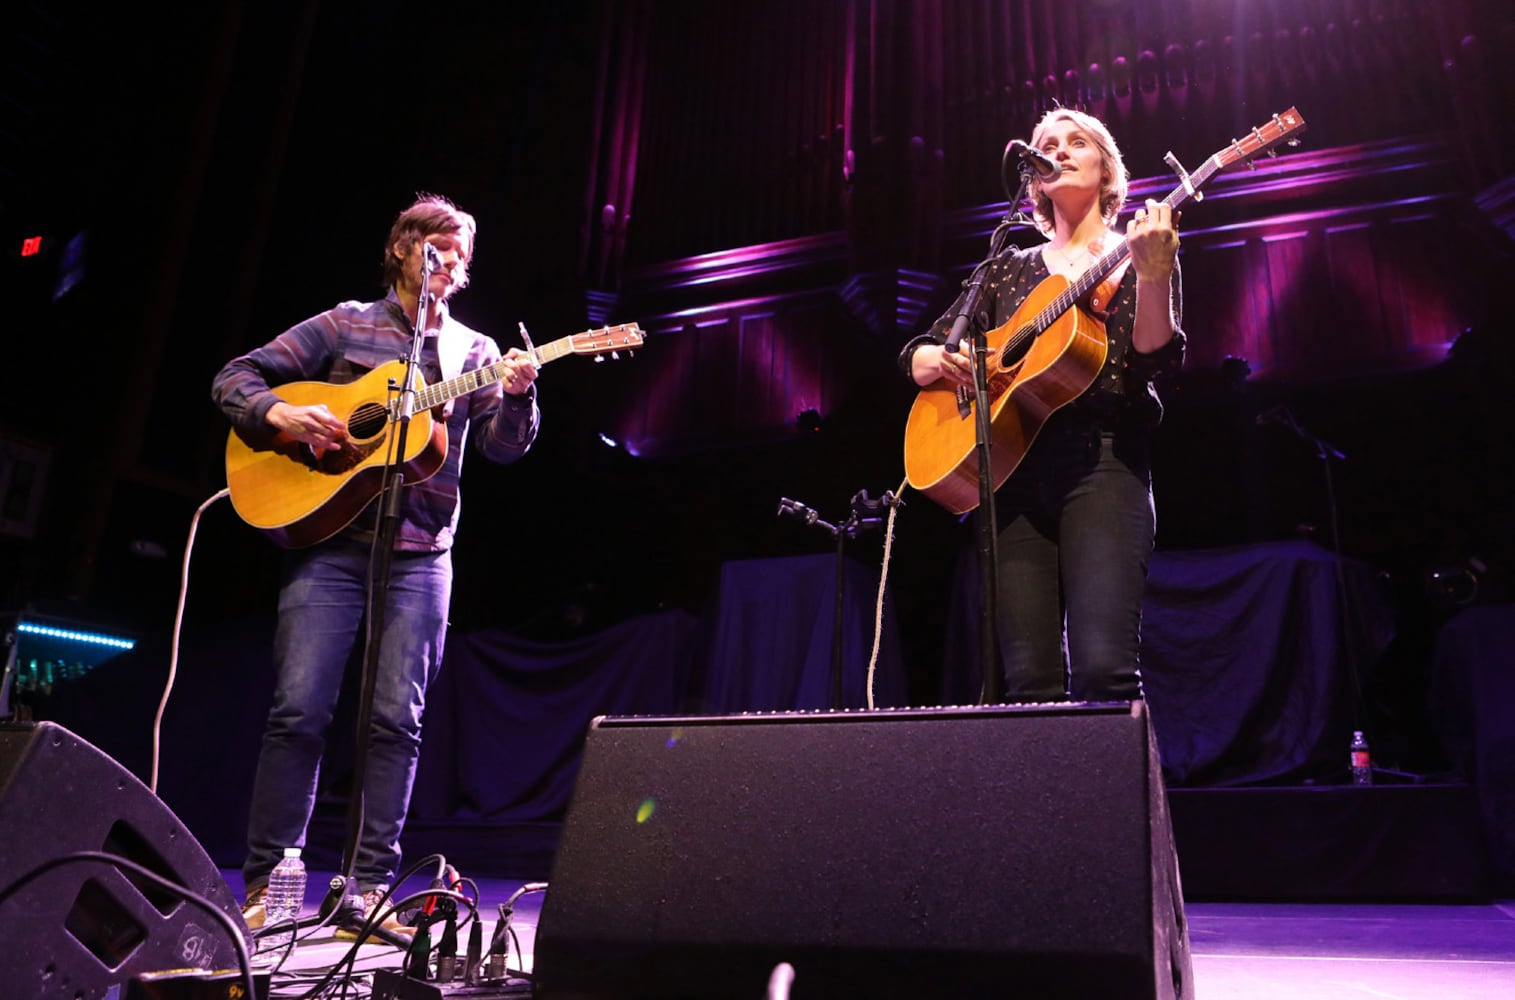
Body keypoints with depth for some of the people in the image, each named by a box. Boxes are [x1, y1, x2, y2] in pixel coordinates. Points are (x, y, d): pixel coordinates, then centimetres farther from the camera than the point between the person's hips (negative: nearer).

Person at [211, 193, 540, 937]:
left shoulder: (474, 351, 16)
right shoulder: (345, 326, 11)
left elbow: (504, 446, 4)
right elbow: (235, 379, 9)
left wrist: (516, 394, -16)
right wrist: (283, 414, -11)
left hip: (421, 555, 2)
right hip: (330, 540, -1)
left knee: (397, 719, -2)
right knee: (300, 709, -6)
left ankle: (370, 888, 5)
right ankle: (264, 884, 7)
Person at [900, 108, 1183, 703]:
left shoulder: (1141, 253, 14)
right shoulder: (1009, 268, 22)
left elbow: (1157, 359, -2)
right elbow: (916, 356, 20)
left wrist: (1153, 275, -19)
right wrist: (943, 360, -4)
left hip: (1103, 460, -3)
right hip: (1011, 469, 3)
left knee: (1104, 670, -19)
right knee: (1030, 683, -6)